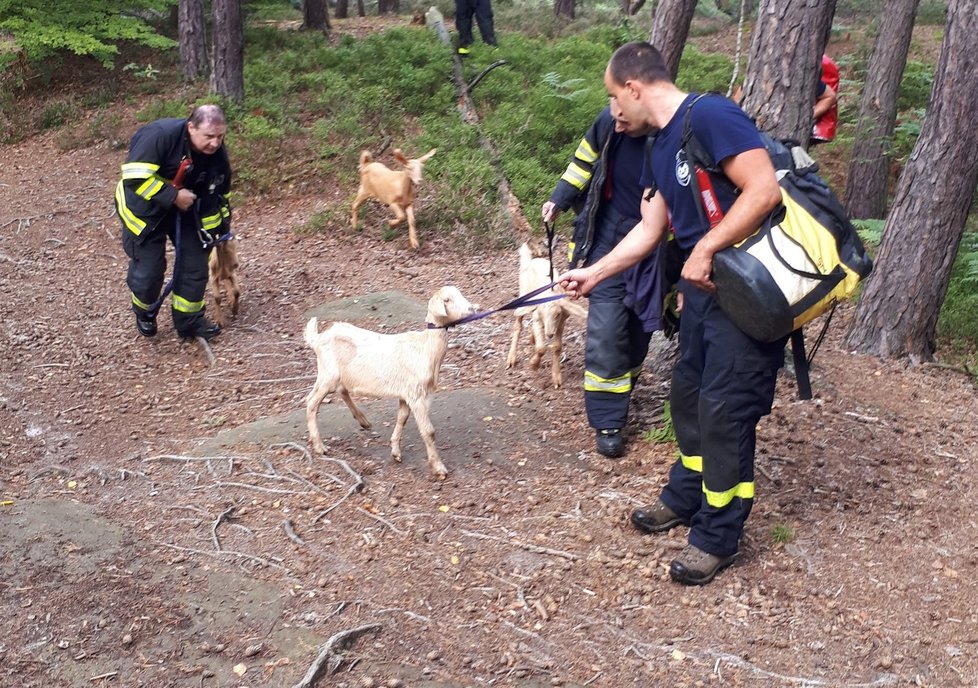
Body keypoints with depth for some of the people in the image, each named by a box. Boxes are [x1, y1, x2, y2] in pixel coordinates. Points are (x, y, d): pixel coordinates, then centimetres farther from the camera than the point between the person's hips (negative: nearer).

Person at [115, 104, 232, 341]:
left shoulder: (217, 154, -12)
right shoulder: (160, 135, -32)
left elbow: (217, 196, 4)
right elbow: (134, 177, -36)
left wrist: (220, 230, 10)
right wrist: (173, 196, -33)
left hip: (184, 209, 5)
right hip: (145, 208, -5)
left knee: (195, 263, 2)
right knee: (148, 268, -4)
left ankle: (189, 320, 19)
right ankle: (145, 314, 27)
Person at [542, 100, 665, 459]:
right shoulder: (609, 123, -15)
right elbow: (587, 157, 8)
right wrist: (559, 199, 5)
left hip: (656, 252, -1)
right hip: (609, 239, 1)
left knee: (638, 331, 12)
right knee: (606, 332, -5)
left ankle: (619, 398, 33)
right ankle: (607, 422, 2)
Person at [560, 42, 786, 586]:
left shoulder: (711, 115, -18)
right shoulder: (661, 150, 12)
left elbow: (765, 190, -25)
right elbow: (650, 230, 19)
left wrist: (704, 250, -20)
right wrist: (593, 274, 20)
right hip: (705, 284, 9)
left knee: (725, 410, -3)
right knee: (690, 394, 18)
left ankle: (718, 536, 13)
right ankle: (686, 498, 38)